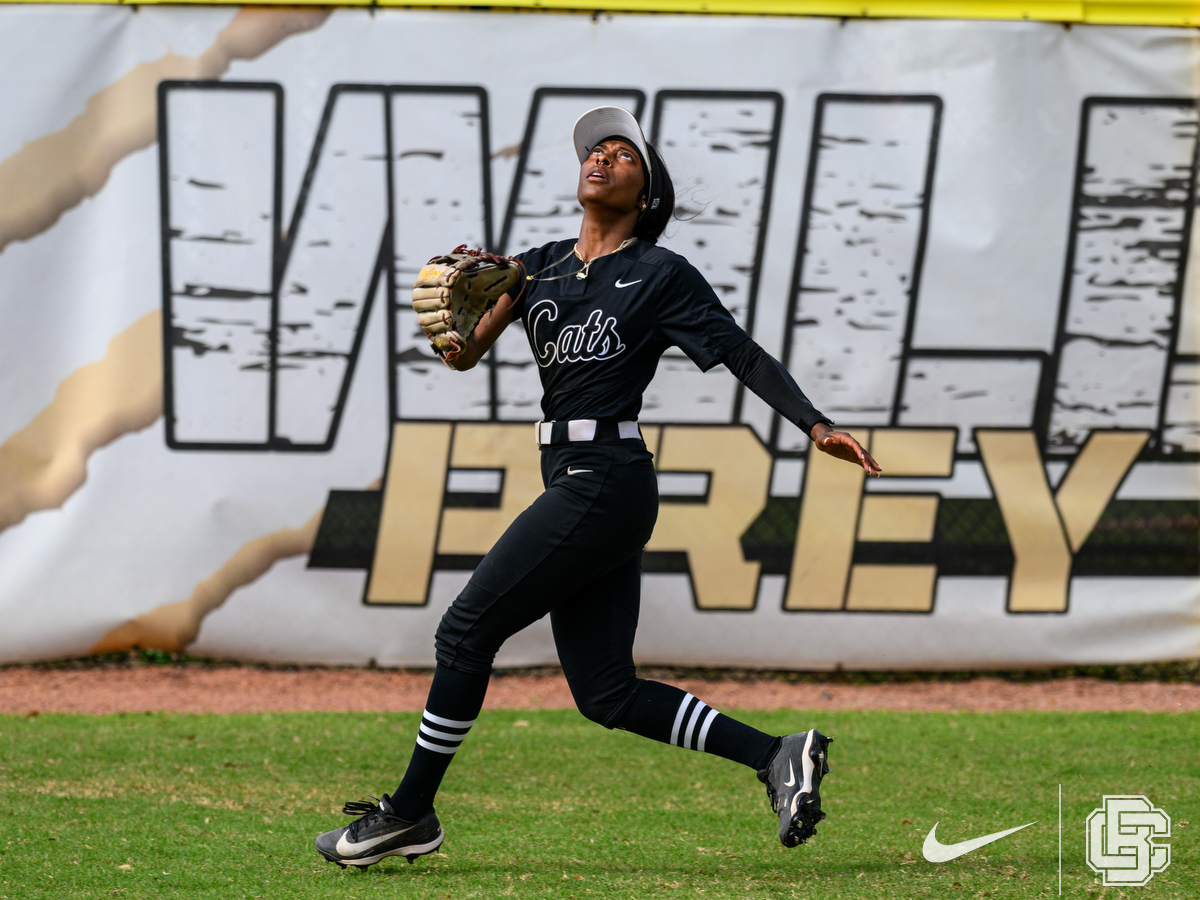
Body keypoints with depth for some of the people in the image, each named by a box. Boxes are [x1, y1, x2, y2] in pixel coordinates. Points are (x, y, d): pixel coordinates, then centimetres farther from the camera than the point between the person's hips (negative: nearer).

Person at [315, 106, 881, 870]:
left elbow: (744, 355, -3)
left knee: (467, 630, -5)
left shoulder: (661, 276, -1)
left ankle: (410, 813, 5)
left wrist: (817, 425, -14)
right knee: (607, 696, 4)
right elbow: (467, 352, 7)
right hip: (575, 487, 8)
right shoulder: (539, 268, 17)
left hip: (603, 484, -8)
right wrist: (457, 317, -15)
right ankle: (776, 756, 8)